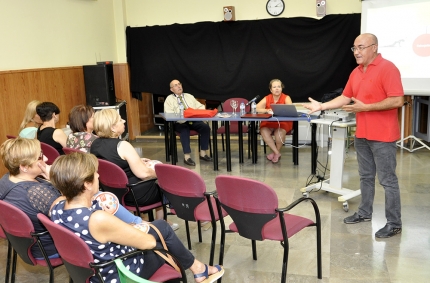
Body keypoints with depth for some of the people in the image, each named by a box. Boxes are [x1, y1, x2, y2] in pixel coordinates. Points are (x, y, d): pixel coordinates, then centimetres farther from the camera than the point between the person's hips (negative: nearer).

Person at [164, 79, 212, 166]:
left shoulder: (189, 96, 24)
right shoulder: (169, 99, 10)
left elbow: (201, 107, 20)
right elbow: (168, 114, -4)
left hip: (194, 120, 4)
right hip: (179, 122, -4)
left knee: (206, 127, -23)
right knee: (185, 130, -37)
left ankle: (203, 153, -15)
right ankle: (187, 157, -34)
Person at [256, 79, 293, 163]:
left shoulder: (286, 98, -4)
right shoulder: (267, 98, 1)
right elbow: (256, 109, -10)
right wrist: (267, 110, -28)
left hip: (283, 123, -2)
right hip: (268, 123, 2)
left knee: (279, 132, -33)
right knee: (263, 131, -29)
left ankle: (276, 152, -3)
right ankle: (277, 153, -14)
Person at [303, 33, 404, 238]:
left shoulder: (387, 68, -13)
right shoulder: (356, 72, 11)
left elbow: (397, 101, -20)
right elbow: (345, 98, 18)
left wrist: (364, 107, -20)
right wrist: (321, 106, 8)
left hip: (382, 136, -8)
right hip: (362, 134, 8)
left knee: (387, 180, -1)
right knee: (366, 176, 17)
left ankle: (394, 223, 8)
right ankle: (364, 213, 29)